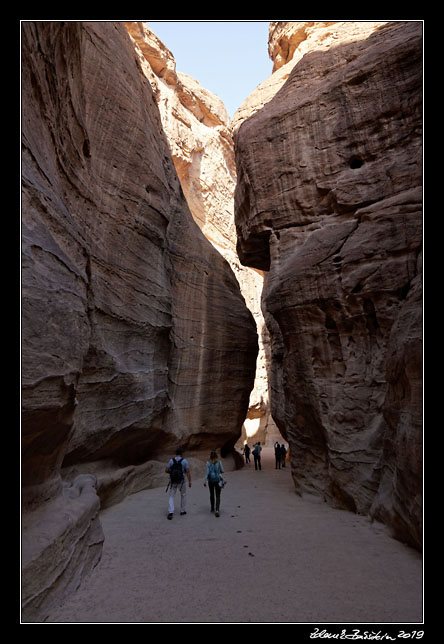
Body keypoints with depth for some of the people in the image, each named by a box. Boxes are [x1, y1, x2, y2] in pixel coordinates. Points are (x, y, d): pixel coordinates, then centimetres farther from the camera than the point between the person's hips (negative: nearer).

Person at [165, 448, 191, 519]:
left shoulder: (171, 460, -5)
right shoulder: (184, 461, -9)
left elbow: (166, 470, -4)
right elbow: (188, 472, -10)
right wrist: (190, 482, -3)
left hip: (173, 481, 1)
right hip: (181, 481, -1)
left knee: (171, 496, 9)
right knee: (183, 495, 22)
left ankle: (170, 512, -7)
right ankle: (183, 510, 30)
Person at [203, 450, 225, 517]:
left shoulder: (208, 463, -8)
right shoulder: (219, 462, -7)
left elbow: (207, 472, -12)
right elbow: (222, 471, -1)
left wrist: (204, 481, -8)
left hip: (210, 480, 1)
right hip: (217, 480, -1)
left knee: (211, 494, 21)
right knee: (218, 496, 1)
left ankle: (212, 508, 33)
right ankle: (217, 510, -16)